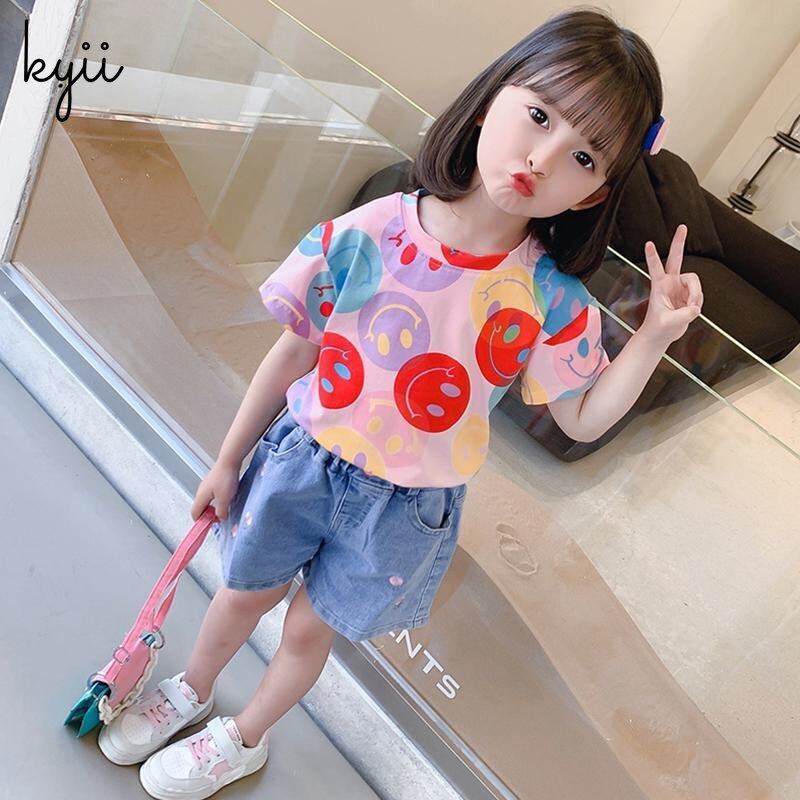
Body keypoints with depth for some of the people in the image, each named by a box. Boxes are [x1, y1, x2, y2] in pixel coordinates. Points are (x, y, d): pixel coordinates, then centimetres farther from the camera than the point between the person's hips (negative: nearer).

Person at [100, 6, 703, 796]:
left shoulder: (550, 302, -18)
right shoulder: (367, 233, -20)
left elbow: (583, 419, -6)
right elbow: (292, 353, -9)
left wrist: (656, 335, -20)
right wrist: (227, 462, 2)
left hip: (404, 508, 0)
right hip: (303, 457, 1)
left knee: (309, 629, 19)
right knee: (243, 592, 24)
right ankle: (191, 690, 59)